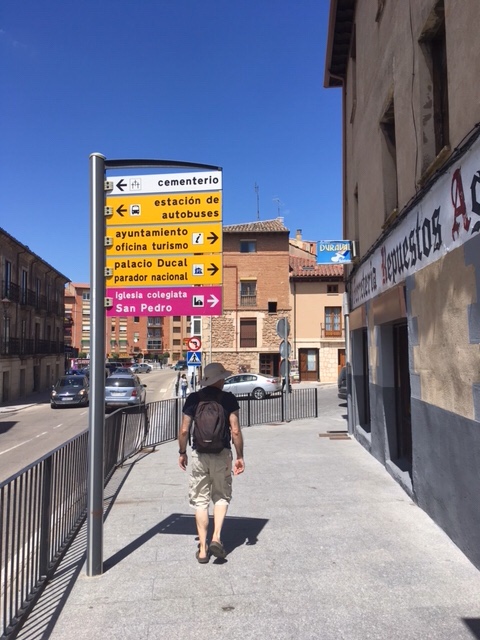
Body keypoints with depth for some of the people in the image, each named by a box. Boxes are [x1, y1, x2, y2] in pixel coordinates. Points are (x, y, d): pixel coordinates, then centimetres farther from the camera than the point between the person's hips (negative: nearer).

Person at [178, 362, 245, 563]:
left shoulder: (193, 399, -1)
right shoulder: (228, 399, -6)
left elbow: (184, 430, -1)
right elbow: (235, 431, -9)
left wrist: (182, 453, 13)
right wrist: (240, 457, 0)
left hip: (199, 454, 1)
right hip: (222, 454, -1)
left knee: (200, 501, 11)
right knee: (222, 496, 17)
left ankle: (202, 548, 15)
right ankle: (216, 538, 2)